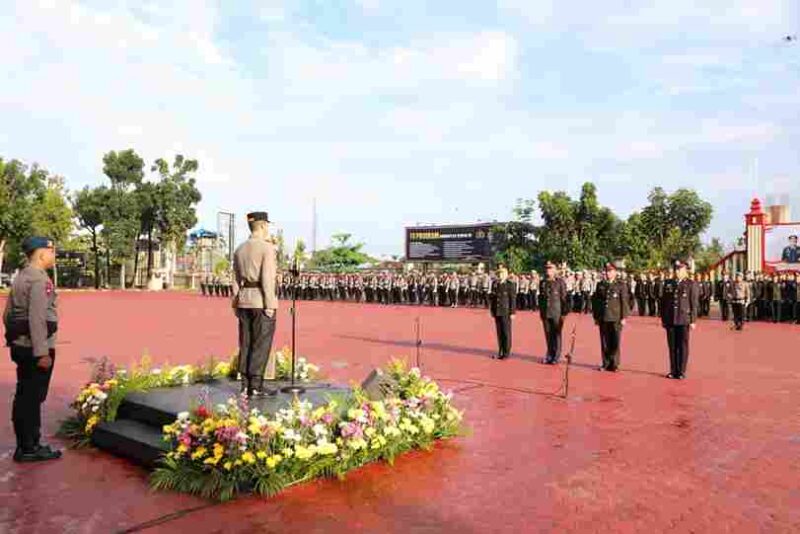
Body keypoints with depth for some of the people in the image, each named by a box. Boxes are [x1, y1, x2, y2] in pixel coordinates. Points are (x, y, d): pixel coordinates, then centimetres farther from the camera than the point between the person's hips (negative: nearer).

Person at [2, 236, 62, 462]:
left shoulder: (20, 278, 14)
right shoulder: (40, 280, -17)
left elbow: (7, 315, 19)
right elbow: (37, 318, -24)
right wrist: (42, 352, -23)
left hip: (20, 346, 10)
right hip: (35, 347, -10)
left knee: (24, 396, 15)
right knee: (33, 398, -1)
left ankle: (25, 445, 25)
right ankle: (29, 448, 7)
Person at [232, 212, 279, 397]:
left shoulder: (239, 249, 11)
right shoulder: (268, 247, -10)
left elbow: (236, 279, 11)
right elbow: (267, 278, -16)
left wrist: (237, 304, 15)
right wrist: (270, 305, -15)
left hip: (244, 299, 7)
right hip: (262, 300, -7)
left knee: (246, 344, 9)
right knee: (261, 345, -2)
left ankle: (246, 385, 11)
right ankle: (256, 386, -1)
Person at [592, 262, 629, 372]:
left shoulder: (621, 285, 2)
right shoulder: (600, 285, 11)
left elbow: (625, 302, -1)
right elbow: (596, 301, 13)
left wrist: (623, 317, -6)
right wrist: (596, 316, 10)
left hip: (616, 318, -3)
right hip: (603, 318, 3)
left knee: (615, 342, -2)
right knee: (604, 342, 6)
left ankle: (614, 364, 8)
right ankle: (606, 364, 15)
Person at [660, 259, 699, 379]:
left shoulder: (691, 284, 0)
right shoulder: (668, 283, 9)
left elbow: (694, 304, -2)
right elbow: (663, 302, 11)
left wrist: (693, 321, -6)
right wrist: (663, 319, 8)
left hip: (684, 320, -3)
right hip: (670, 320, 3)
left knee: (683, 346, 2)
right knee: (672, 347, 6)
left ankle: (681, 372, 9)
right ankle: (673, 371, 14)